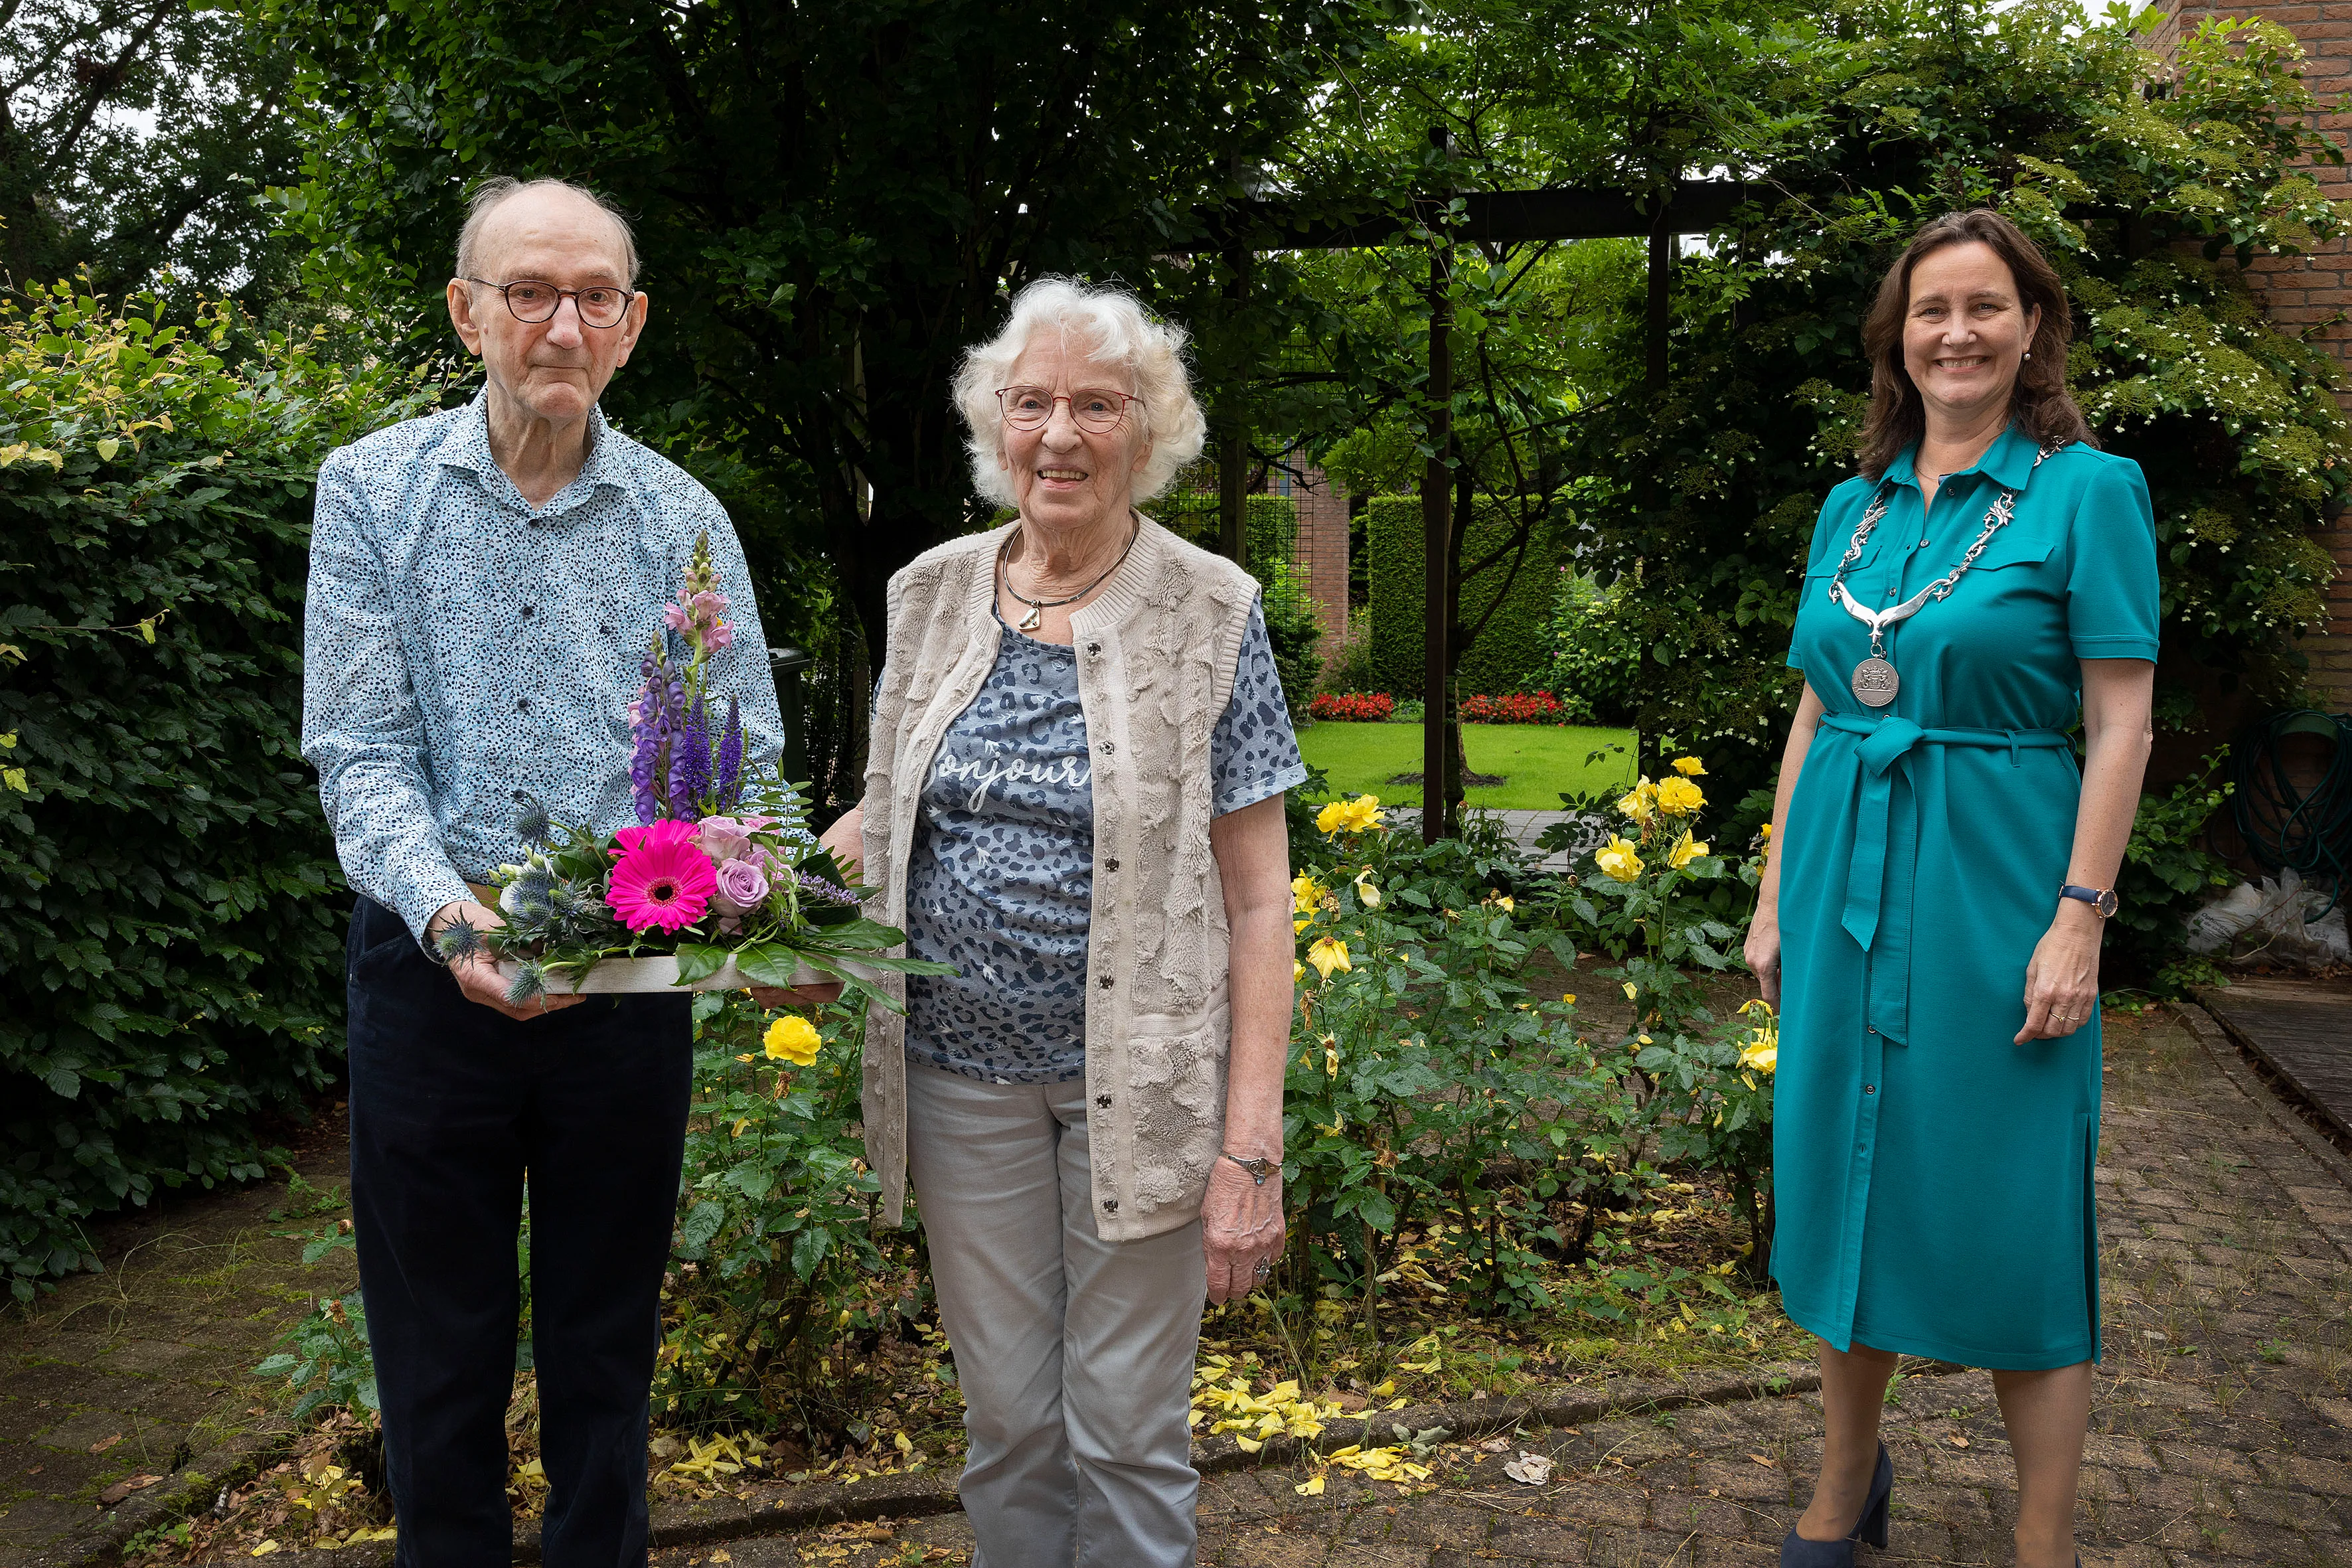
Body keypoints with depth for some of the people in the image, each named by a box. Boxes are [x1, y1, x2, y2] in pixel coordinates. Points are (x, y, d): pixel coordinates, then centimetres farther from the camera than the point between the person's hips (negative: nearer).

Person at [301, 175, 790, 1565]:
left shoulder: (684, 521, 2)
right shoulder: (373, 490, -1)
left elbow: (745, 757, -2)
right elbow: (359, 749, -8)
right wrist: (449, 911, -26)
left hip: (633, 978, 1)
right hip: (433, 973, -1)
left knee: (607, 1347, 15)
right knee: (438, 1356, 12)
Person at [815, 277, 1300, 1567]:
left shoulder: (1210, 613, -7)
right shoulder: (930, 597, 4)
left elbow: (1257, 898, -8)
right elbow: (888, 808, 15)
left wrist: (1252, 1147, -13)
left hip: (1141, 1073, -3)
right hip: (963, 1063, 3)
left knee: (1126, 1433, 9)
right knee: (1005, 1419, 15)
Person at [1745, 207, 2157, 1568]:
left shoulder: (2087, 488, -4)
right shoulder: (1854, 508, 10)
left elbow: (2122, 724, -8)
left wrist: (2079, 920, -14)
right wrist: (1776, 895, 10)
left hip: (1994, 889, -5)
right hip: (1847, 885, 5)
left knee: (2011, 1217, 2)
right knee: (1848, 1184, 14)